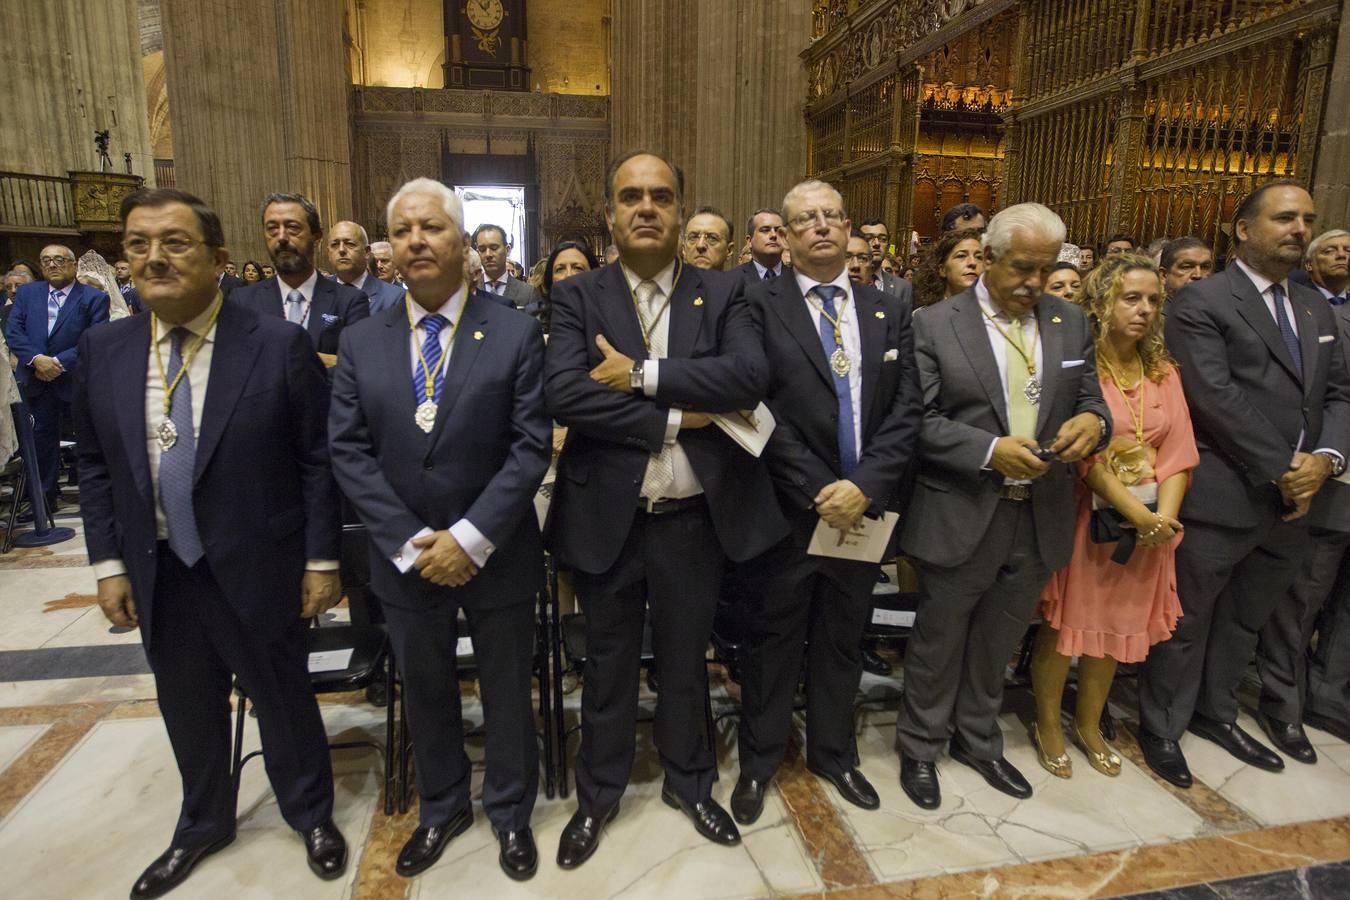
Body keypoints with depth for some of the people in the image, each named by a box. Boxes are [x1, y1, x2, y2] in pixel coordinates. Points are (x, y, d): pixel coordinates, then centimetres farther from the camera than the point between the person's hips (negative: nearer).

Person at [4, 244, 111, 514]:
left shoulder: (94, 298, -3)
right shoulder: (26, 293, 10)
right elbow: (13, 331, 2)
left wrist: (60, 362, -18)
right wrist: (36, 359, -14)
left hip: (78, 381, -4)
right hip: (38, 381, 4)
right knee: (42, 439, 11)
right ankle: (45, 498, 22)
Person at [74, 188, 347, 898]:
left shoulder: (278, 345, -13)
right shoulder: (102, 350, 0)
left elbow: (317, 459, -10)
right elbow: (93, 465, 8)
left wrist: (322, 559, -9)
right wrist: (108, 561, 4)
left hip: (257, 570, -4)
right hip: (159, 574, 4)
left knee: (283, 698, 14)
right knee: (187, 708, 21)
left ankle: (310, 814, 40)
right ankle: (203, 824, 46)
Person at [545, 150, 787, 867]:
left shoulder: (722, 296, 1)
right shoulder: (577, 298, -2)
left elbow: (749, 375, -17)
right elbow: (563, 394, -18)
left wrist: (643, 374, -20)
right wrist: (674, 418, -18)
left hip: (695, 519, 1)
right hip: (606, 518, 0)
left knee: (685, 662, 20)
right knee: (608, 666, 18)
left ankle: (689, 782, 45)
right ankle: (598, 794, 41)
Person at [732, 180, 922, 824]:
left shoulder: (889, 313, 8)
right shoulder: (762, 306, -5)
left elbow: (907, 408, 0)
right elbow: (761, 407, -12)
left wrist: (864, 487, -13)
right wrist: (818, 493, -16)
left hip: (862, 507, 4)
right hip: (787, 508, -3)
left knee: (843, 641, 19)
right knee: (774, 640, 12)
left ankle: (832, 752, 41)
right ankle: (758, 760, 33)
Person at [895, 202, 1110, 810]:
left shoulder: (1071, 322, 7)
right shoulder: (933, 325, -8)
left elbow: (1089, 397, 12)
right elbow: (917, 421, -13)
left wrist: (1092, 419, -12)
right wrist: (991, 450, -23)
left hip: (1041, 518, 5)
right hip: (960, 517, -4)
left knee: (997, 644, 21)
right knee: (938, 642, 12)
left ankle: (977, 740, 43)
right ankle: (920, 747, 34)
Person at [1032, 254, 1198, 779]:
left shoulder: (1163, 372, 8)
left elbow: (1178, 452, 0)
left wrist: (1163, 516, -14)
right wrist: (1135, 512, -22)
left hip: (1150, 522, 6)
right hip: (1085, 514, -5)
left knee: (1117, 625, 15)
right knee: (1064, 622, 5)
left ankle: (1088, 725, 33)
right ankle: (1047, 726, 24)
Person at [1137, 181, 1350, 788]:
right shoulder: (1201, 302, -8)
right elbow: (1217, 397, -16)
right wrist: (1281, 469, -15)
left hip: (1291, 502, 7)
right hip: (1218, 499, -7)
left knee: (1246, 620, 20)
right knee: (1187, 620, 6)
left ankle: (1213, 711, 39)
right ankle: (1162, 727, 23)